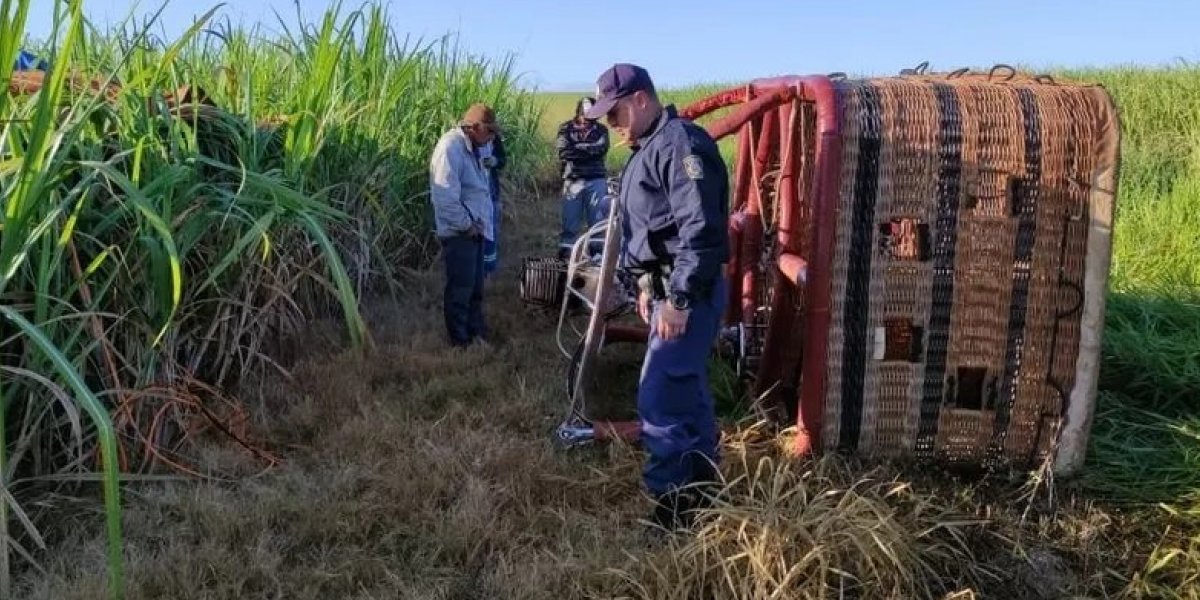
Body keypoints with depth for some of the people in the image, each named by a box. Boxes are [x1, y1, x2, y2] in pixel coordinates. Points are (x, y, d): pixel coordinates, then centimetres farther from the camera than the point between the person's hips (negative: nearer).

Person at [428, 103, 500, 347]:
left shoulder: (470, 147, 11)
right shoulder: (451, 147, -20)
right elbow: (445, 197, -27)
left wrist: (476, 224, 8)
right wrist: (466, 225, -17)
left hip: (474, 230, 9)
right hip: (460, 233, -9)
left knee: (475, 286, 19)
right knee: (460, 288, 2)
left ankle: (477, 331, 31)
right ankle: (461, 340, 13)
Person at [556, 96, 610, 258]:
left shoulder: (601, 129, 9)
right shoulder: (566, 128, 5)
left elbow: (601, 149, -10)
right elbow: (563, 152, -11)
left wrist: (576, 148, -11)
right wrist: (589, 150, -10)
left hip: (596, 181, 1)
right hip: (573, 180, -1)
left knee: (598, 222, 4)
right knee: (570, 223, 3)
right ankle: (564, 255, 11)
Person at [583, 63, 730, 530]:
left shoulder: (680, 143, -17)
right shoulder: (649, 147, 17)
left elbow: (701, 229, -25)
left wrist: (679, 299, -25)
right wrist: (649, 286, 23)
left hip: (689, 294, -11)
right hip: (667, 288, 11)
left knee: (659, 400, -10)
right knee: (687, 394, 17)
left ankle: (672, 506, 1)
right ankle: (701, 489, 30)